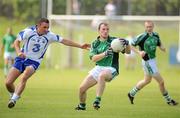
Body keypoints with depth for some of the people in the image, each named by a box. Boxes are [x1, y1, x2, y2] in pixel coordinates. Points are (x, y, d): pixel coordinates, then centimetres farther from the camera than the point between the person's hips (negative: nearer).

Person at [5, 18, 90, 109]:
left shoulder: (49, 36, -8)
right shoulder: (28, 31, -12)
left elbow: (64, 41, -1)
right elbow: (17, 42, -4)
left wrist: (80, 46, -2)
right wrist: (18, 52, -23)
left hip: (34, 62, -1)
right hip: (22, 59, 1)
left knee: (23, 78, -31)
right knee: (8, 83, -5)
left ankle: (14, 99, -24)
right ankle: (13, 95, 27)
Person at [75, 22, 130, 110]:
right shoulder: (95, 43, 5)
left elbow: (128, 51, -5)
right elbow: (93, 58, -9)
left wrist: (127, 44, -28)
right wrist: (105, 54, -26)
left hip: (111, 69, -4)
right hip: (98, 68, 4)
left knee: (101, 76, -41)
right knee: (82, 88, 1)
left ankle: (97, 101, -39)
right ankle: (82, 106, 30)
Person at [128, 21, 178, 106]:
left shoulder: (156, 35, -1)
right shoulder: (141, 37, -20)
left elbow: (159, 44, 14)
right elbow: (131, 45, -12)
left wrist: (162, 48, -9)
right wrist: (139, 52, -26)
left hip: (153, 60, 8)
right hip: (148, 62, -8)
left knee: (147, 80, 26)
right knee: (161, 81, -4)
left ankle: (131, 94, 42)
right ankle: (168, 100, 13)